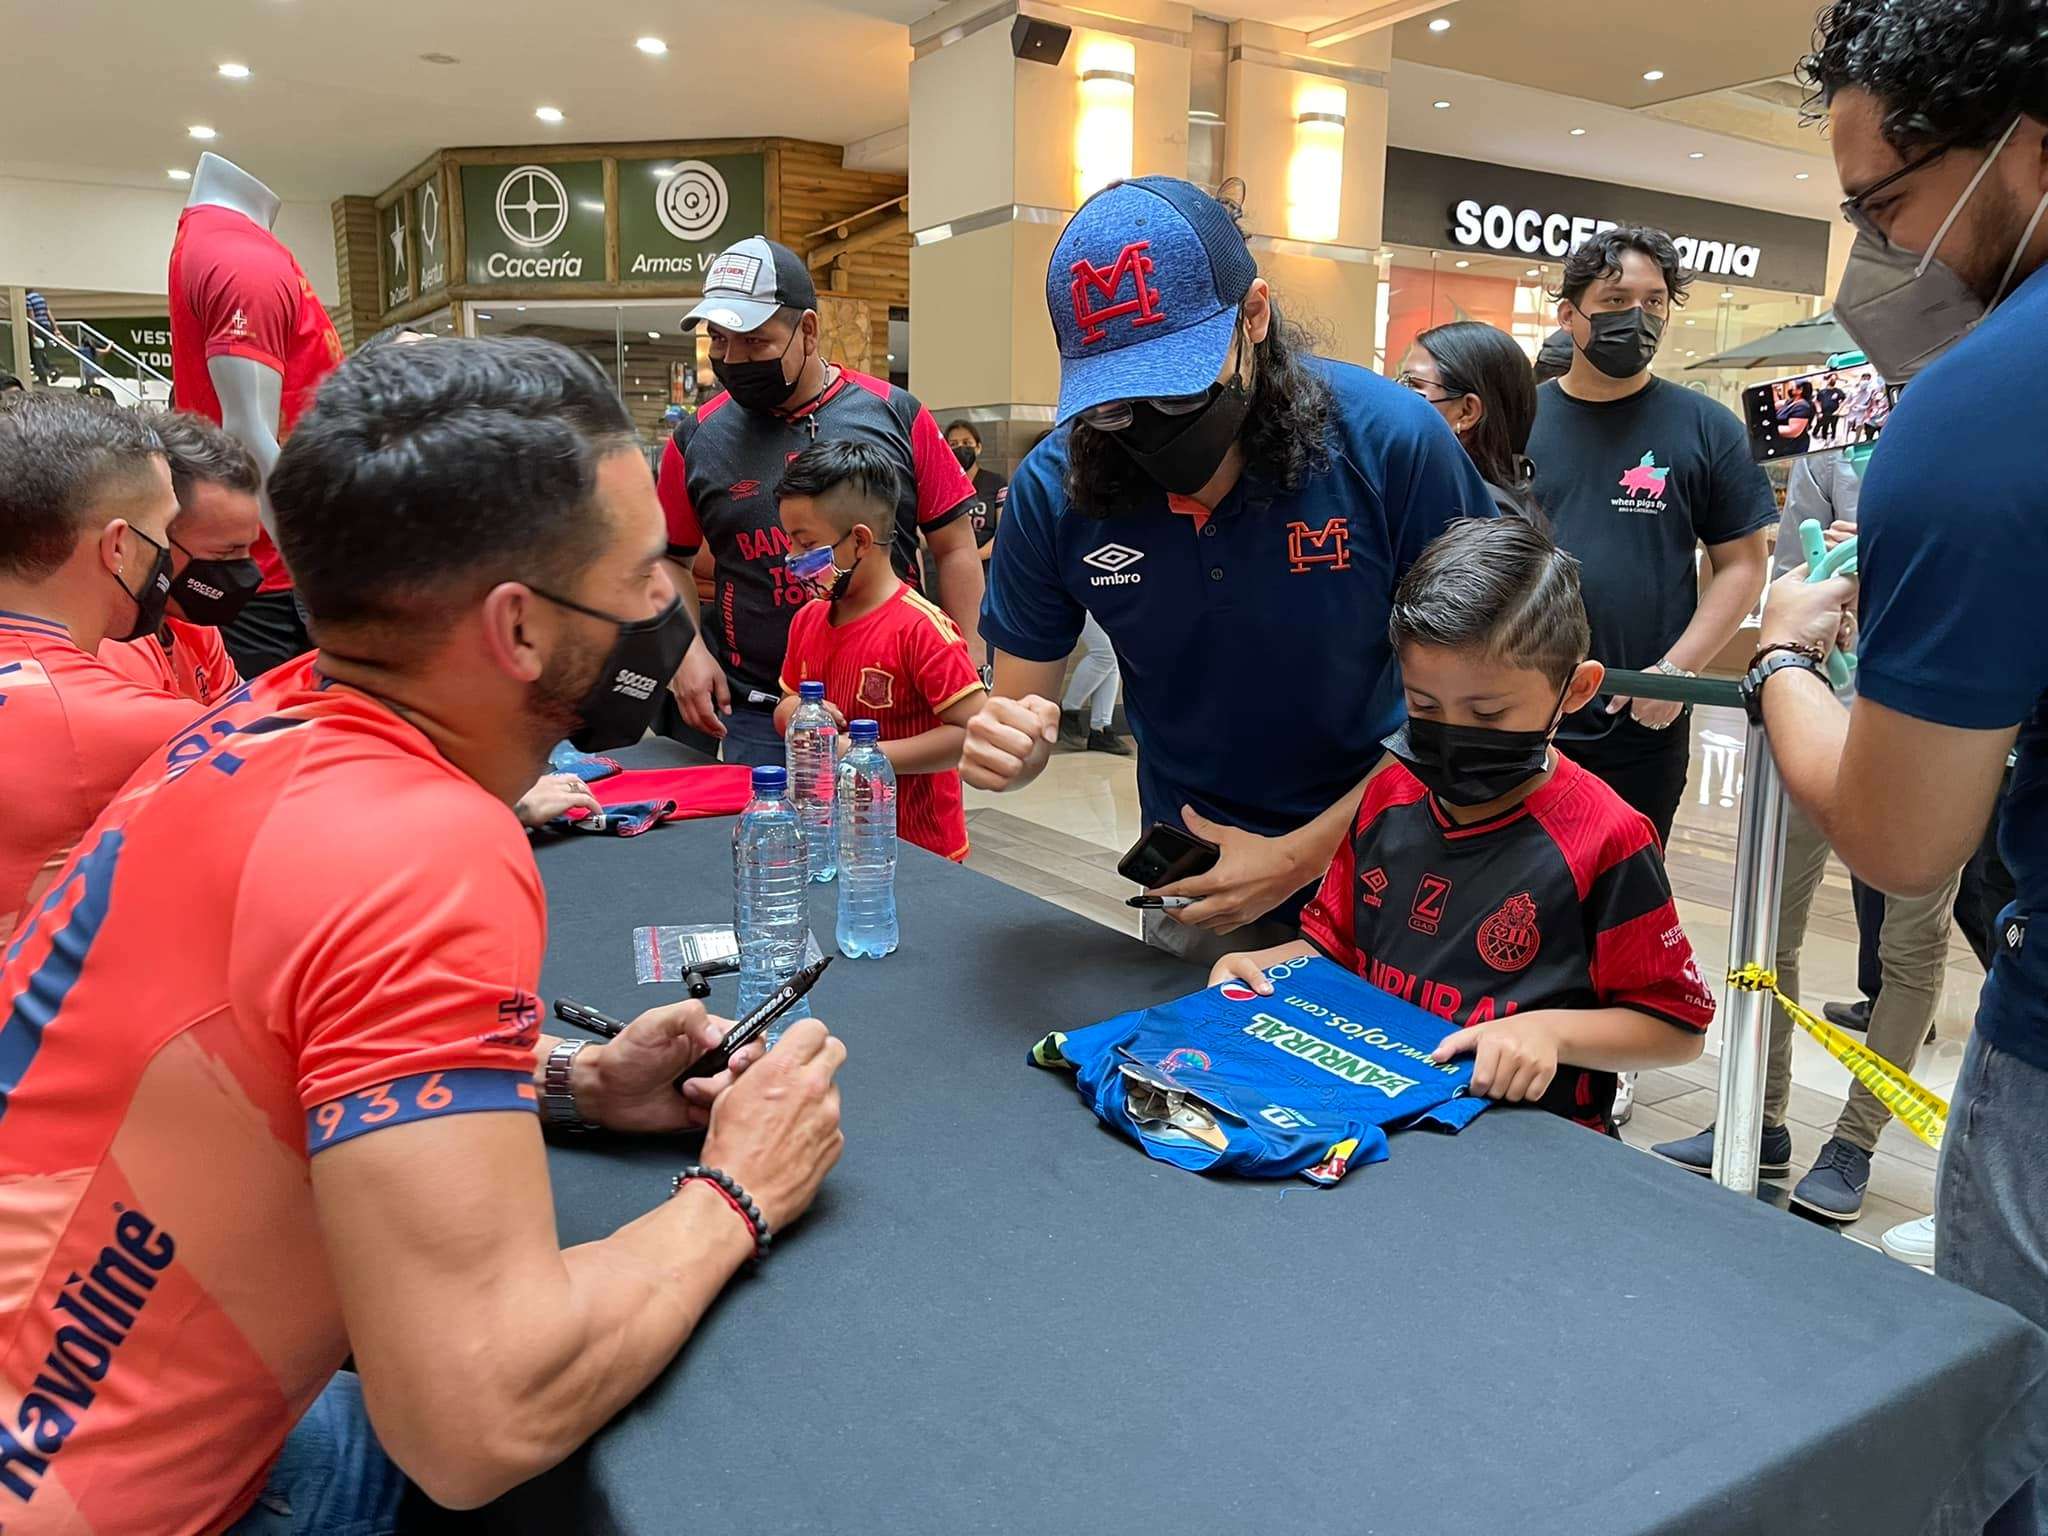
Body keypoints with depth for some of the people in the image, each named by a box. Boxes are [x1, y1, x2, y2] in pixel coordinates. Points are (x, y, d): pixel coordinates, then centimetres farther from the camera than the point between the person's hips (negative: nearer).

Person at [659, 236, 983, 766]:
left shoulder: (894, 414, 0)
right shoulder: (699, 437, 4)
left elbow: (955, 550, 3)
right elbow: (669, 560, 14)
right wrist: (688, 649, -2)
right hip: (757, 718, 1)